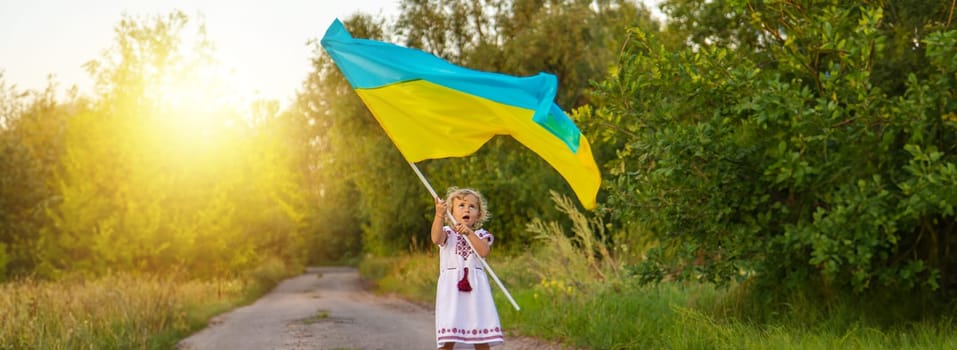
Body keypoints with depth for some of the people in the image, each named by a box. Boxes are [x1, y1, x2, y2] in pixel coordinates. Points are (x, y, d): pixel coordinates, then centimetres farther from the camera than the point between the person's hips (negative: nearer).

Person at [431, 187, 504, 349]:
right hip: (451, 285, -2)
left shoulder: (480, 234, 10)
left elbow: (484, 252, -10)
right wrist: (439, 215, -32)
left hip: (475, 286, 2)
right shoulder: (447, 232, 4)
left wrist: (469, 233, -17)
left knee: (481, 331, 3)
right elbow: (436, 239, -20)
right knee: (448, 335, -6)